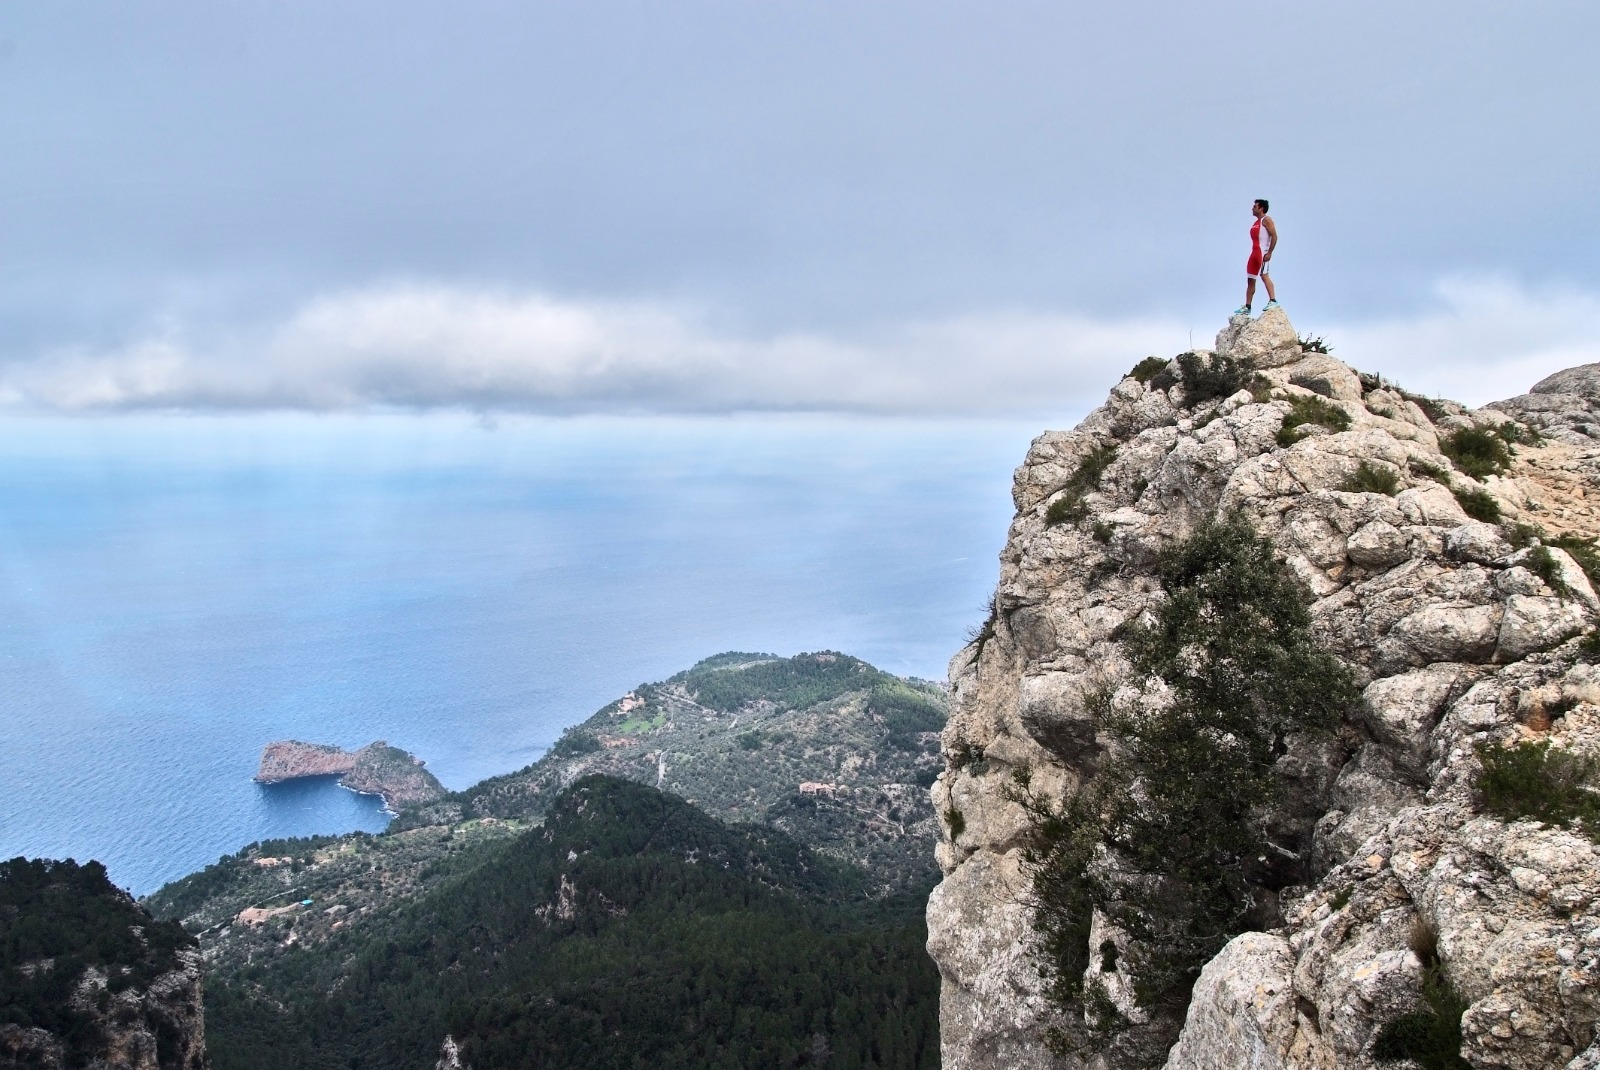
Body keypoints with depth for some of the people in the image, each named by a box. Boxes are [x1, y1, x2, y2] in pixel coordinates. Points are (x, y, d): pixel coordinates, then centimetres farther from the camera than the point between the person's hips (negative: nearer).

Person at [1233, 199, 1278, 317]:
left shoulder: (1266, 220, -5)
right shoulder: (1256, 222, 22)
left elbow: (1274, 236, -14)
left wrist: (1269, 253, -22)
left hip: (1263, 252, -9)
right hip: (1255, 252, 9)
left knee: (1264, 275, -20)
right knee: (1250, 280, 8)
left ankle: (1273, 301, -25)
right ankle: (1247, 307, 12)